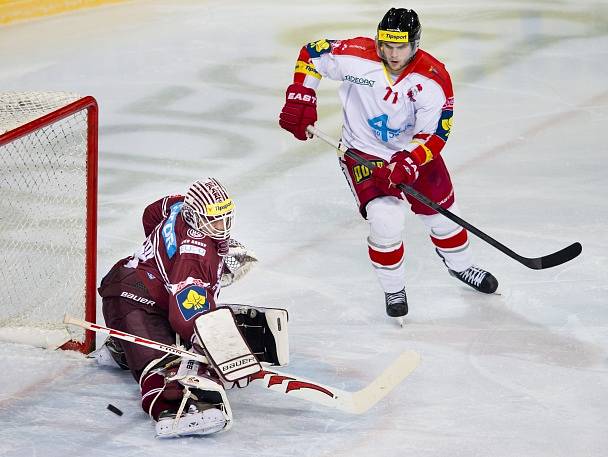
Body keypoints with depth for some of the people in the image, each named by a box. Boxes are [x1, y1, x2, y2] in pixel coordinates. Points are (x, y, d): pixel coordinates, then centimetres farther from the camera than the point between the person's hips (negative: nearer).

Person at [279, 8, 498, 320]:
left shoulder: (434, 79, -22)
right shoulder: (357, 57, -26)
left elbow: (435, 134, -21)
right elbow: (311, 54, -10)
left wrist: (409, 162, -36)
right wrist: (300, 98, -16)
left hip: (413, 149, 3)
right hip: (364, 151, -3)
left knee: (442, 212, 14)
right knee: (386, 221, -18)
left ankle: (460, 266, 45)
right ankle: (394, 290, 7)